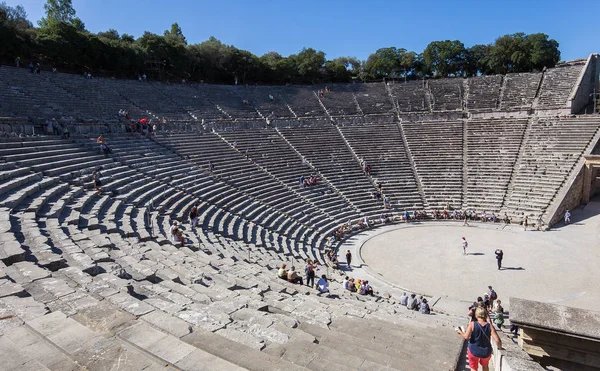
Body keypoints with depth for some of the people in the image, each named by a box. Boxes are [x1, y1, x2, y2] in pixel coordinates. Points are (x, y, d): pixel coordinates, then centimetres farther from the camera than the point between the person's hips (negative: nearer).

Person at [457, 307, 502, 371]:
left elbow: (466, 337, -20)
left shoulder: (472, 324, -17)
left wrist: (460, 332, -1)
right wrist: (500, 347, 1)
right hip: (486, 352, 3)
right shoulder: (490, 326, -13)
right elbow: (497, 340, -19)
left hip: (474, 351, -3)